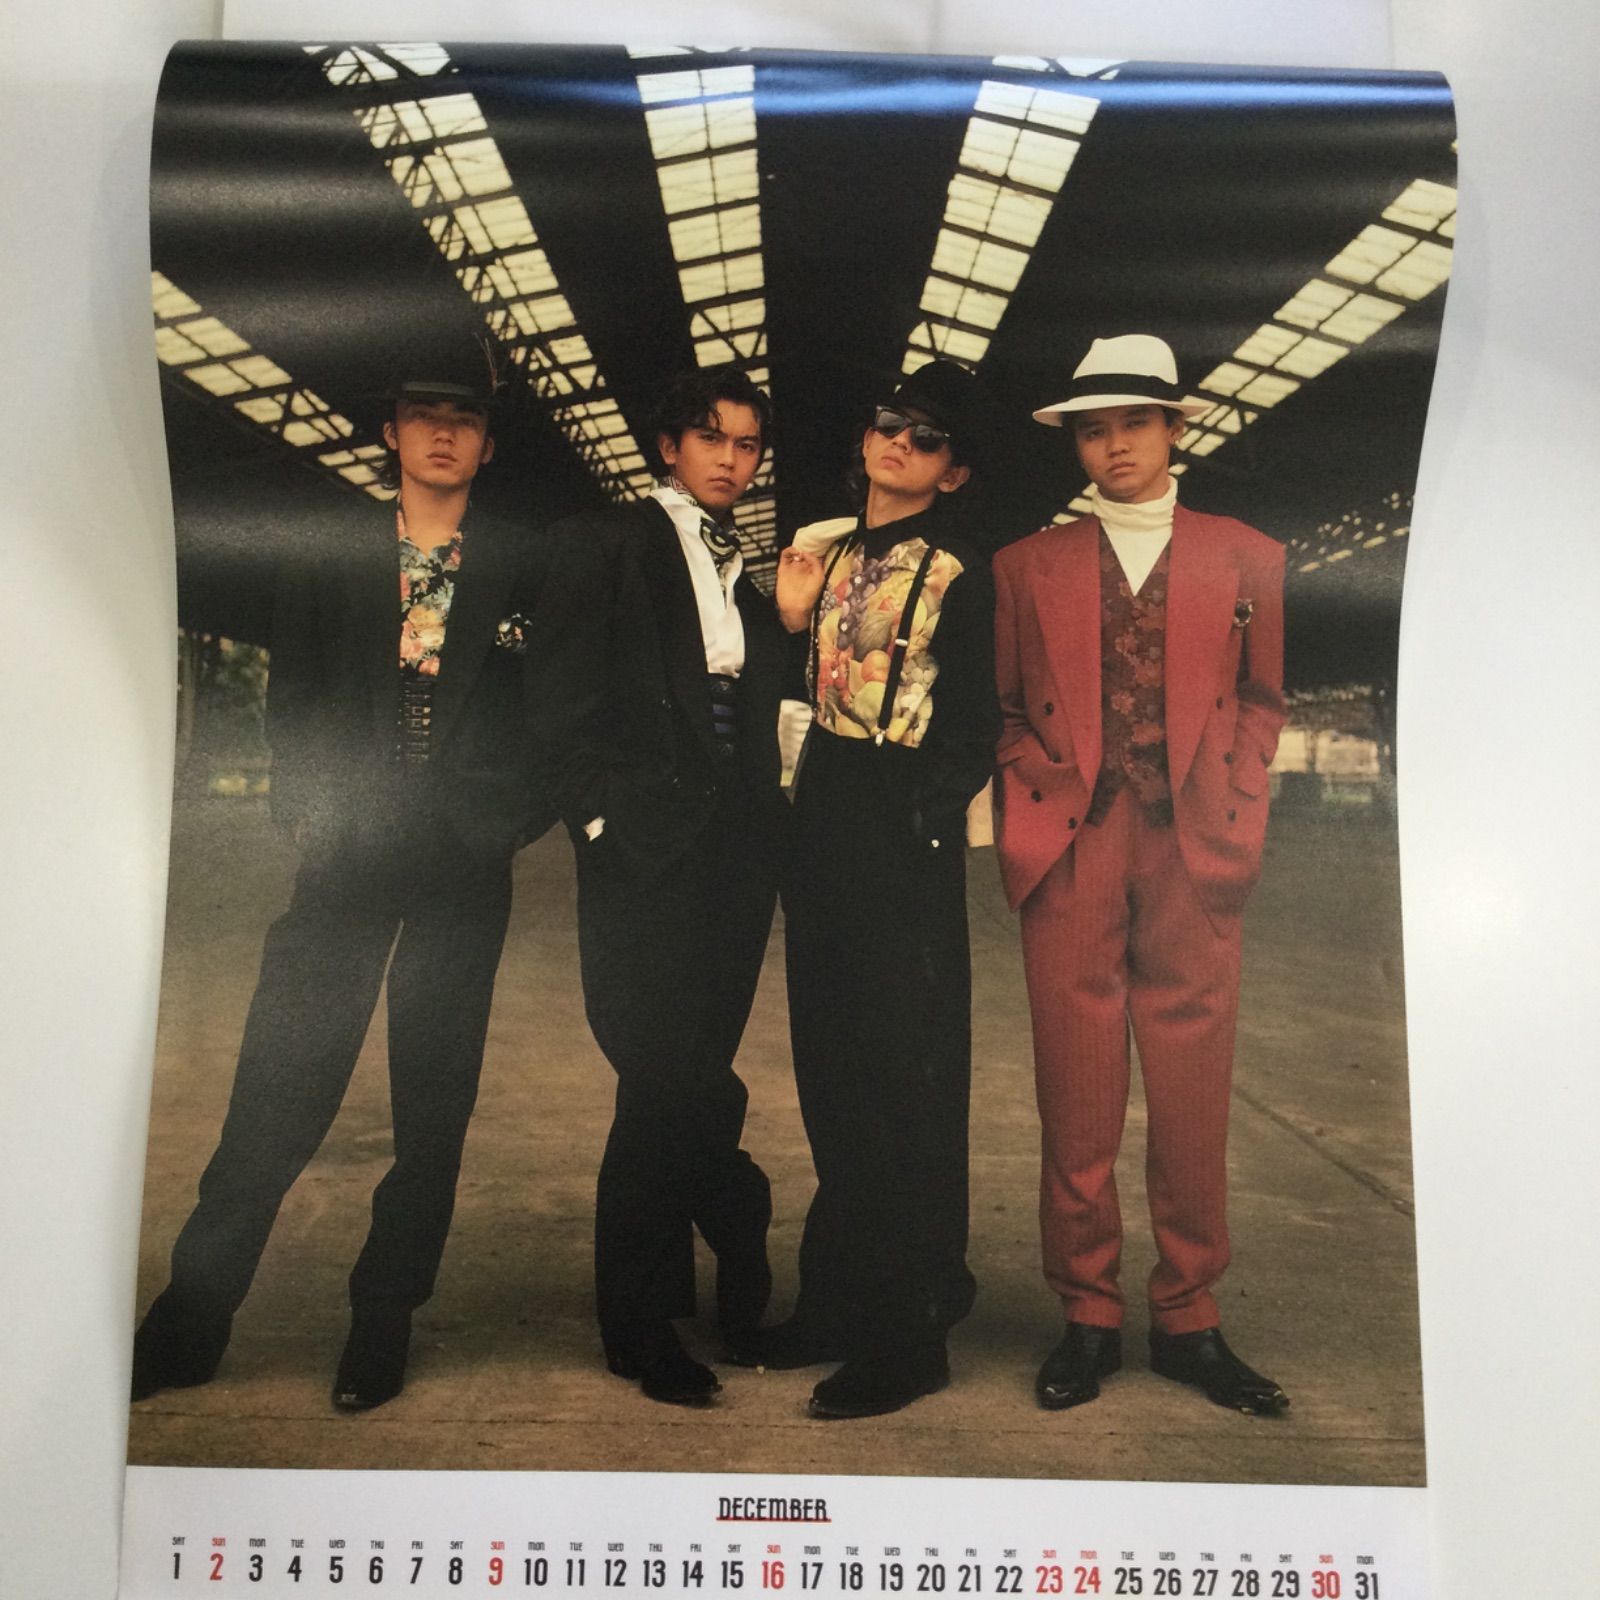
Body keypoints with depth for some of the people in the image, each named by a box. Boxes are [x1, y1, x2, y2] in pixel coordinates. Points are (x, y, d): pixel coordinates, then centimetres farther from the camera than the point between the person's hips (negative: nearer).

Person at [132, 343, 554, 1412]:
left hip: (464, 870, 0)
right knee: (278, 1088, 1)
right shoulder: (330, 550, 11)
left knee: (434, 1105, 6)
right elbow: (291, 698, 9)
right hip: (347, 855, 0)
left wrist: (507, 818, -5)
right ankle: (191, 1321, 16)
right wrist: (309, 810, -1)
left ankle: (383, 1326, 20)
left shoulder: (522, 571, 8)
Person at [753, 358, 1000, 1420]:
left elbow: (974, 735, -7)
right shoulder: (825, 551, 13)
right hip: (822, 825, 7)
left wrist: (920, 813, -12)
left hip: (904, 837, -7)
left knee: (902, 1078, -1)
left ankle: (909, 1333, 13)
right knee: (831, 1074, 13)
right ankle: (837, 1302, 29)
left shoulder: (959, 575, -5)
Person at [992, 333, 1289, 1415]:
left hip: (1195, 859, 0)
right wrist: (1036, 795, 0)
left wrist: (1237, 817, 2)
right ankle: (1089, 1318, 18)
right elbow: (998, 707, 13)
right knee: (1078, 1102, 3)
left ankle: (1190, 1322, 21)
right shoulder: (1027, 565, 12)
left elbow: (1266, 701, 13)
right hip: (1070, 856, 0)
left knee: (1196, 1100, 5)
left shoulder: (1247, 559, 12)